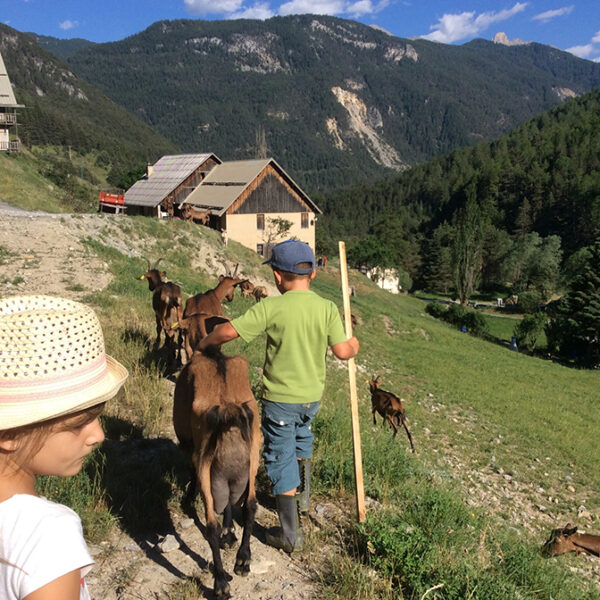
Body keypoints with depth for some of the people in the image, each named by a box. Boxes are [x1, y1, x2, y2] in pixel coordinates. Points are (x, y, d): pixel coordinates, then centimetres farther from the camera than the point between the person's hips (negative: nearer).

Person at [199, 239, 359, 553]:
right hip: (313, 395, 5)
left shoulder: (271, 308, -18)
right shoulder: (328, 308, -9)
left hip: (280, 397, -4)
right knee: (302, 437, 33)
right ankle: (302, 494, 49)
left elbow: (228, 331, -18)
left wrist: (203, 344, 2)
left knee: (281, 459, 9)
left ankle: (291, 534, 17)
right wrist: (354, 344, 15)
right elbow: (342, 352, -9)